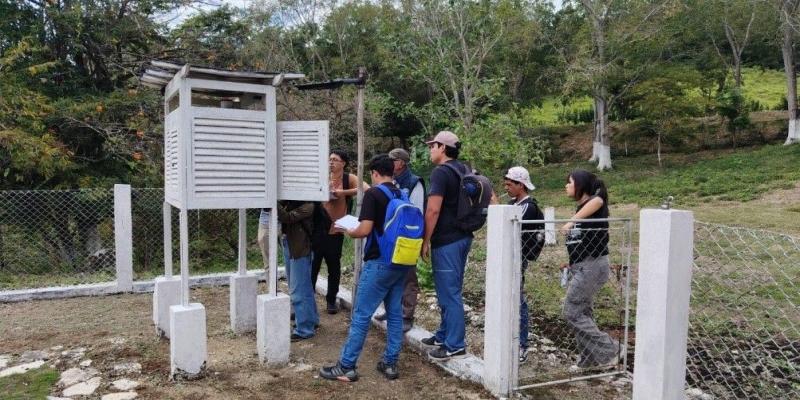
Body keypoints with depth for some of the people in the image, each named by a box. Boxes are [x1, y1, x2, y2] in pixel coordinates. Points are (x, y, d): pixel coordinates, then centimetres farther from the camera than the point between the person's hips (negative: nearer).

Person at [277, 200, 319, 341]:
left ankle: (304, 329, 9)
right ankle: (311, 320, 35)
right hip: (288, 244, 8)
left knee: (298, 290, -2)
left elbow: (287, 218, -26)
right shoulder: (289, 201, 6)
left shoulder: (307, 205, -16)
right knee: (304, 287, 20)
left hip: (300, 248, -8)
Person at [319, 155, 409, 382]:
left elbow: (365, 229, -17)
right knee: (395, 313, 12)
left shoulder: (373, 194, -10)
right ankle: (390, 364, 17)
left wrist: (350, 232, 3)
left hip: (379, 262, -7)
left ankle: (346, 367, 5)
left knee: (362, 315, -1)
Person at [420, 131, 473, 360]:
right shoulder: (463, 171, 14)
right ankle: (444, 335, 28)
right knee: (451, 291, 17)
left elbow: (433, 210, -21)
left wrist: (426, 241, -14)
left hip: (446, 241, -10)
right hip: (463, 237, 10)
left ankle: (455, 345, 2)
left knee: (449, 293, -4)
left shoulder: (441, 172, -14)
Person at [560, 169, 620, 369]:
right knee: (582, 312, 14)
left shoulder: (594, 201, -11)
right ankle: (589, 360, 24)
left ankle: (608, 350, 3)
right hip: (582, 266, 9)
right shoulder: (580, 208, 14)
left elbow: (597, 201, -38)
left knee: (572, 313, -6)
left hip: (591, 266, -9)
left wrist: (571, 221, -46)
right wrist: (572, 263, 9)